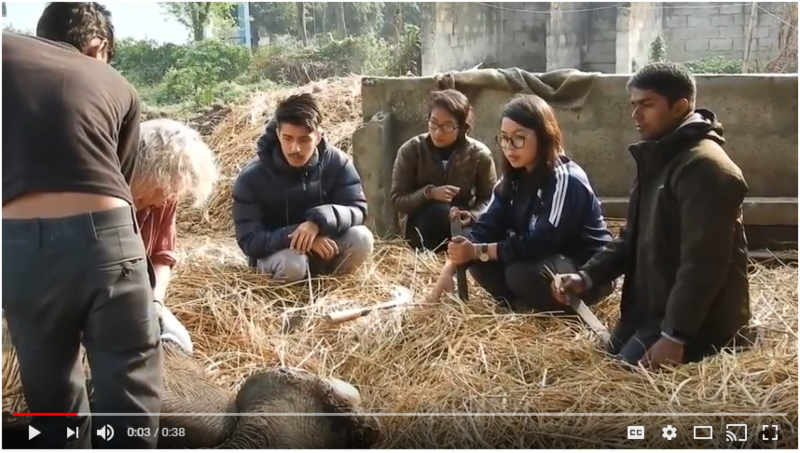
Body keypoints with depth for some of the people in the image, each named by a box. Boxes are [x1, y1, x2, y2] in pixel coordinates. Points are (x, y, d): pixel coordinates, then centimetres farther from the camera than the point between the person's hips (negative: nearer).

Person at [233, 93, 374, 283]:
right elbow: (249, 242, -21)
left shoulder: (337, 162, -13)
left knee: (361, 238, -26)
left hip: (323, 246, 3)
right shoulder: (251, 178, -20)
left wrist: (319, 221, -37)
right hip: (274, 252, -3)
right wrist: (294, 235, -37)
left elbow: (358, 209, -17)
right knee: (292, 263, -37)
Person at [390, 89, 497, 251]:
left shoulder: (479, 154, -11)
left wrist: (472, 215, -25)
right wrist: (429, 193, -29)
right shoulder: (410, 150, -13)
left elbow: (490, 199, -3)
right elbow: (397, 201, -11)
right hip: (423, 230, -2)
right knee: (437, 211, -35)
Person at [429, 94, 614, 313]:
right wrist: (451, 266, -22)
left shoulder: (566, 180, -24)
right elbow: (487, 225, -9)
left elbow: (541, 241, -31)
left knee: (522, 274, -32)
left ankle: (570, 306, -5)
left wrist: (477, 251, -29)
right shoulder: (514, 177, 0)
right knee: (481, 263, -12)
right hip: (543, 258, 7)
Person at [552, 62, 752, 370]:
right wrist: (588, 275, 1)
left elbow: (703, 262, -26)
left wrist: (674, 336, -26)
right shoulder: (658, 159, 12)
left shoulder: (705, 167, -21)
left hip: (696, 319, -10)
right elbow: (634, 238, 15)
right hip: (651, 308, 10)